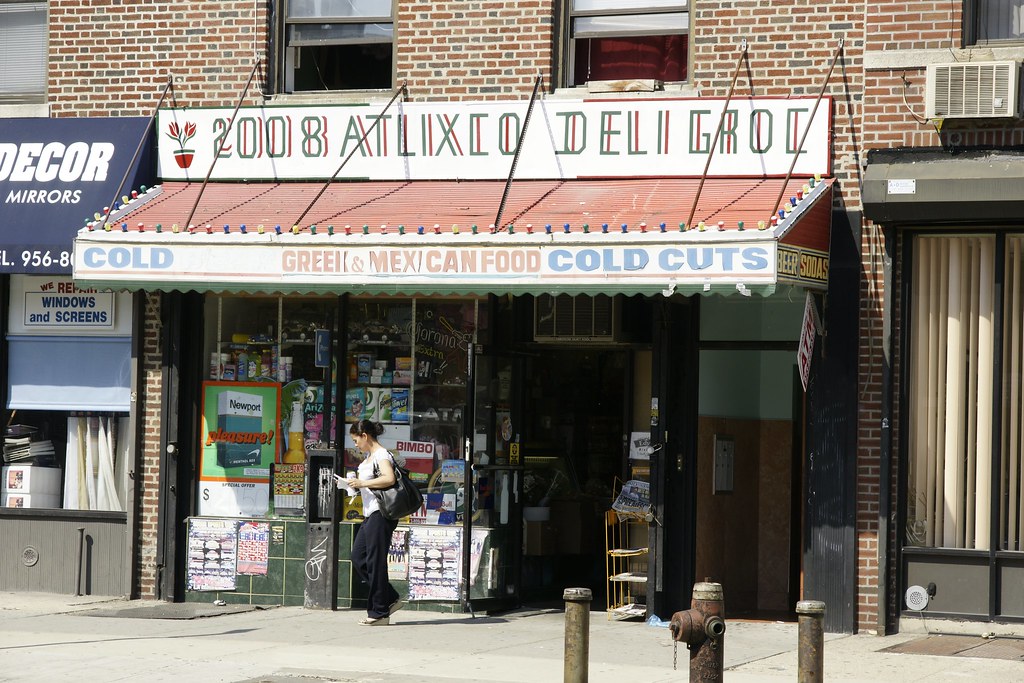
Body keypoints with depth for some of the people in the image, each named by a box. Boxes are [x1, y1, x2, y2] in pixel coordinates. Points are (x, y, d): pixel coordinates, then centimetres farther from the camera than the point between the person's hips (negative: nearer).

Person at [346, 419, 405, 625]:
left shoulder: (381, 454, -11)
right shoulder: (368, 456, 19)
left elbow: (389, 479, -26)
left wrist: (362, 483, -21)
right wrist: (354, 483, 11)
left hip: (381, 514, -10)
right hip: (370, 515, 10)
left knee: (375, 562, -6)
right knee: (358, 558, 10)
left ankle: (379, 612, 0)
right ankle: (391, 599, 14)